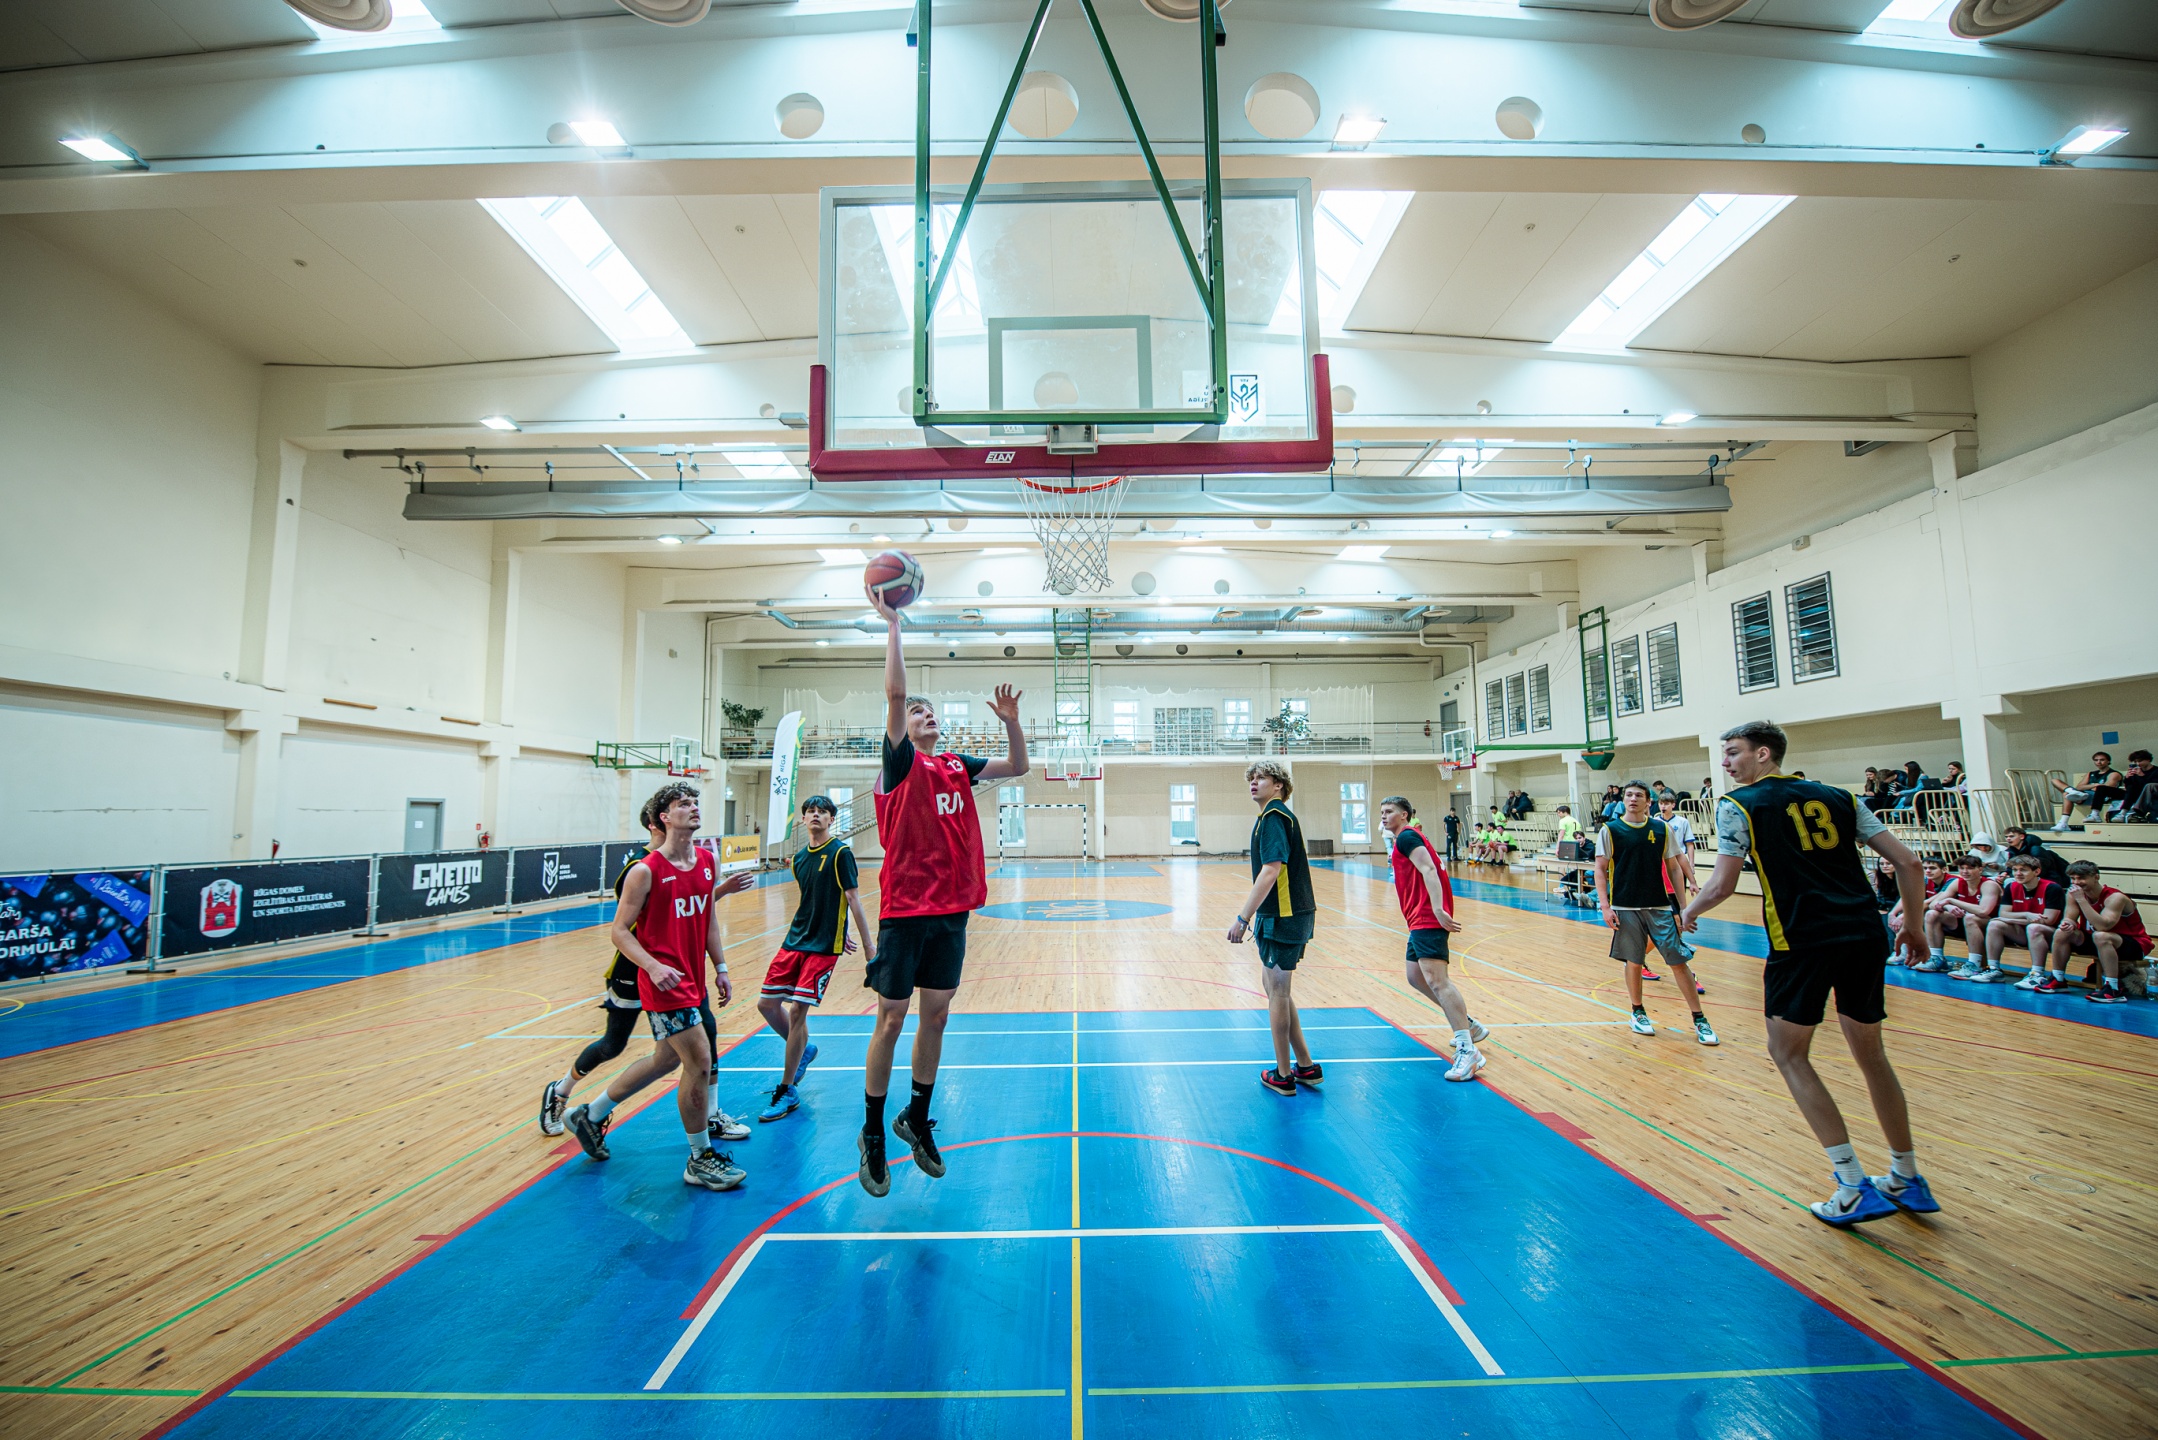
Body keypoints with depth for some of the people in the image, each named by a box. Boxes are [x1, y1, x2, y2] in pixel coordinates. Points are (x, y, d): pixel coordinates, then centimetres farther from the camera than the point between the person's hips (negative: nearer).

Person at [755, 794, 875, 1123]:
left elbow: (853, 899, -11)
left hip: (823, 946, -7)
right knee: (766, 1003, 7)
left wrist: (868, 943, -12)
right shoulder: (799, 857, 9)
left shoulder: (840, 852, -10)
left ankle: (787, 1091, 8)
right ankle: (803, 1051, 33)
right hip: (795, 939, 7)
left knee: (797, 1009, -8)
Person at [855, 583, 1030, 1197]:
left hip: (952, 909, 5)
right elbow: (895, 694, -18)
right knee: (891, 1020, 4)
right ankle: (872, 1134, 20)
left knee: (936, 1015, 14)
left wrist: (1010, 721, -1)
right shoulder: (900, 763, -4)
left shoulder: (957, 766, 12)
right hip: (905, 909, -5)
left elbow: (1019, 767, 14)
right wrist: (891, 624, -19)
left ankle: (917, 1120, 31)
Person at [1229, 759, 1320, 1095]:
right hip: (1286, 914, 10)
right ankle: (1306, 1066, 26)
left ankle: (1283, 1076, 14)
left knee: (1277, 992, 2)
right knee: (1276, 989, 18)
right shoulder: (1278, 815, 15)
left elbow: (1271, 871, -25)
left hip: (1283, 917, -10)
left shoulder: (1274, 817, -16)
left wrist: (1243, 918, -26)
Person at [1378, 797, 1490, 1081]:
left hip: (1428, 918, -11)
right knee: (1416, 976, 17)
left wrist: (1438, 910, -32)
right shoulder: (1407, 837, 22)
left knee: (1436, 980, -18)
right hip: (1420, 919, 11)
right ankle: (1468, 1026, 27)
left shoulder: (1407, 836, -8)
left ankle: (1467, 1050, -20)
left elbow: (1429, 870, -22)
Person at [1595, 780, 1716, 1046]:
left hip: (1660, 907, 1)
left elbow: (1674, 868, 7)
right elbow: (1600, 869, -1)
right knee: (1633, 962, 7)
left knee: (1679, 961, 1)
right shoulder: (1609, 830, -2)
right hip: (1625, 909, -1)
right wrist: (1605, 906, -8)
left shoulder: (1662, 829, 3)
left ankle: (1699, 1020, 13)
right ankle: (1638, 1013, 25)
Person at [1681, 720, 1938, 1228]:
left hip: (1803, 942, -6)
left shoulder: (1737, 804, 0)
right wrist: (1913, 924, 24)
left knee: (1789, 1054, 9)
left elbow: (1723, 885, -6)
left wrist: (1689, 912, 13)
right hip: (1865, 935, 6)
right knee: (1869, 1053, 21)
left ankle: (1856, 1189, 7)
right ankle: (1908, 1181, 33)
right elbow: (1907, 862, 12)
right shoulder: (1838, 797, 15)